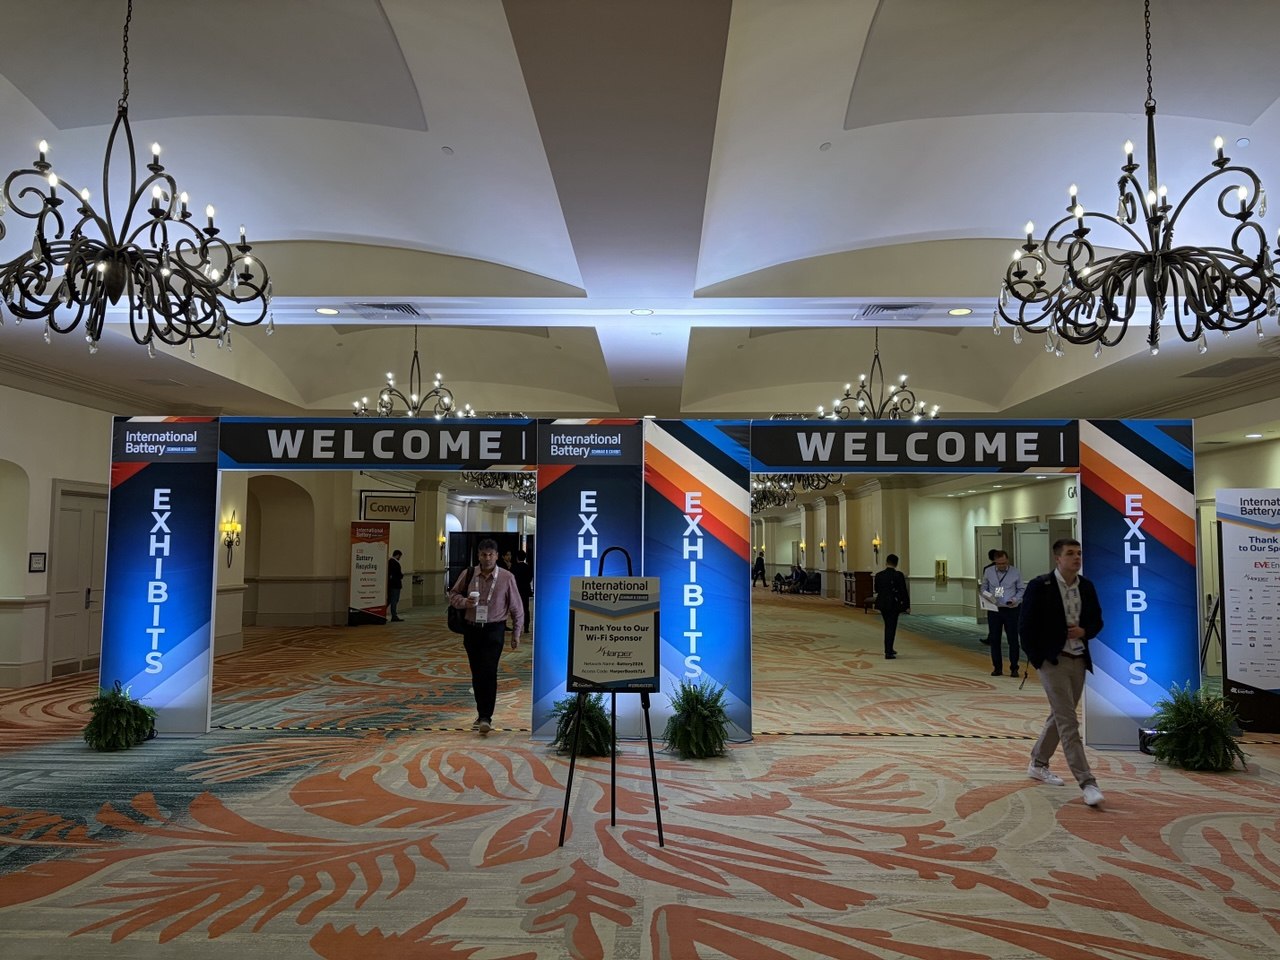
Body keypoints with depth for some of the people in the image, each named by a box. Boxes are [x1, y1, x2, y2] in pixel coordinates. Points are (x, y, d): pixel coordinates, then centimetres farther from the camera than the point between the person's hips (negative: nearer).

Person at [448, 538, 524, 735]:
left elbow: (516, 607, 2)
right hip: (472, 629, 3)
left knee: (489, 673, -12)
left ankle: (486, 718, -13)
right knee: (477, 674, 11)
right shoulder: (468, 575, 1)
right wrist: (464, 602, -9)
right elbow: (453, 594, 13)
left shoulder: (506, 578, -5)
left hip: (494, 630, -3)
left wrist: (516, 633, 4)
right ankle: (482, 714, 24)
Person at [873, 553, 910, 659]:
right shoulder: (898, 575, -13)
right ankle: (888, 653, -1)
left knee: (888, 626, 21)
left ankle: (888, 649, 31)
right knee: (891, 627, 2)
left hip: (882, 604, 4)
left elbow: (876, 589, 9)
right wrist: (907, 606, -5)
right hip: (894, 604, -4)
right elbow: (904, 591, -12)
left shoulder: (879, 575, -2)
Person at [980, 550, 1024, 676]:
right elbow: (984, 588, 10)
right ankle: (997, 667, 15)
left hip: (1011, 610, -2)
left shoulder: (1015, 572, -1)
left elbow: (1022, 589, 4)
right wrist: (987, 596, -11)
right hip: (994, 610, 2)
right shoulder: (988, 572, 4)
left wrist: (1015, 599, -14)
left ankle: (1014, 668, 7)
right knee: (994, 639, 6)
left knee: (1013, 640, -1)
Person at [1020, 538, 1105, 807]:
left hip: (1079, 661, 6)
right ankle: (1087, 782, -8)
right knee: (1068, 722, -9)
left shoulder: (1087, 587, 5)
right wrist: (1036, 658, -9)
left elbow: (1097, 621, 15)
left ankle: (1038, 765, 34)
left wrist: (1084, 631, -7)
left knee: (1059, 717, 17)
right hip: (1053, 661, -6)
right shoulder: (1040, 586, -11)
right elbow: (1026, 624, -8)